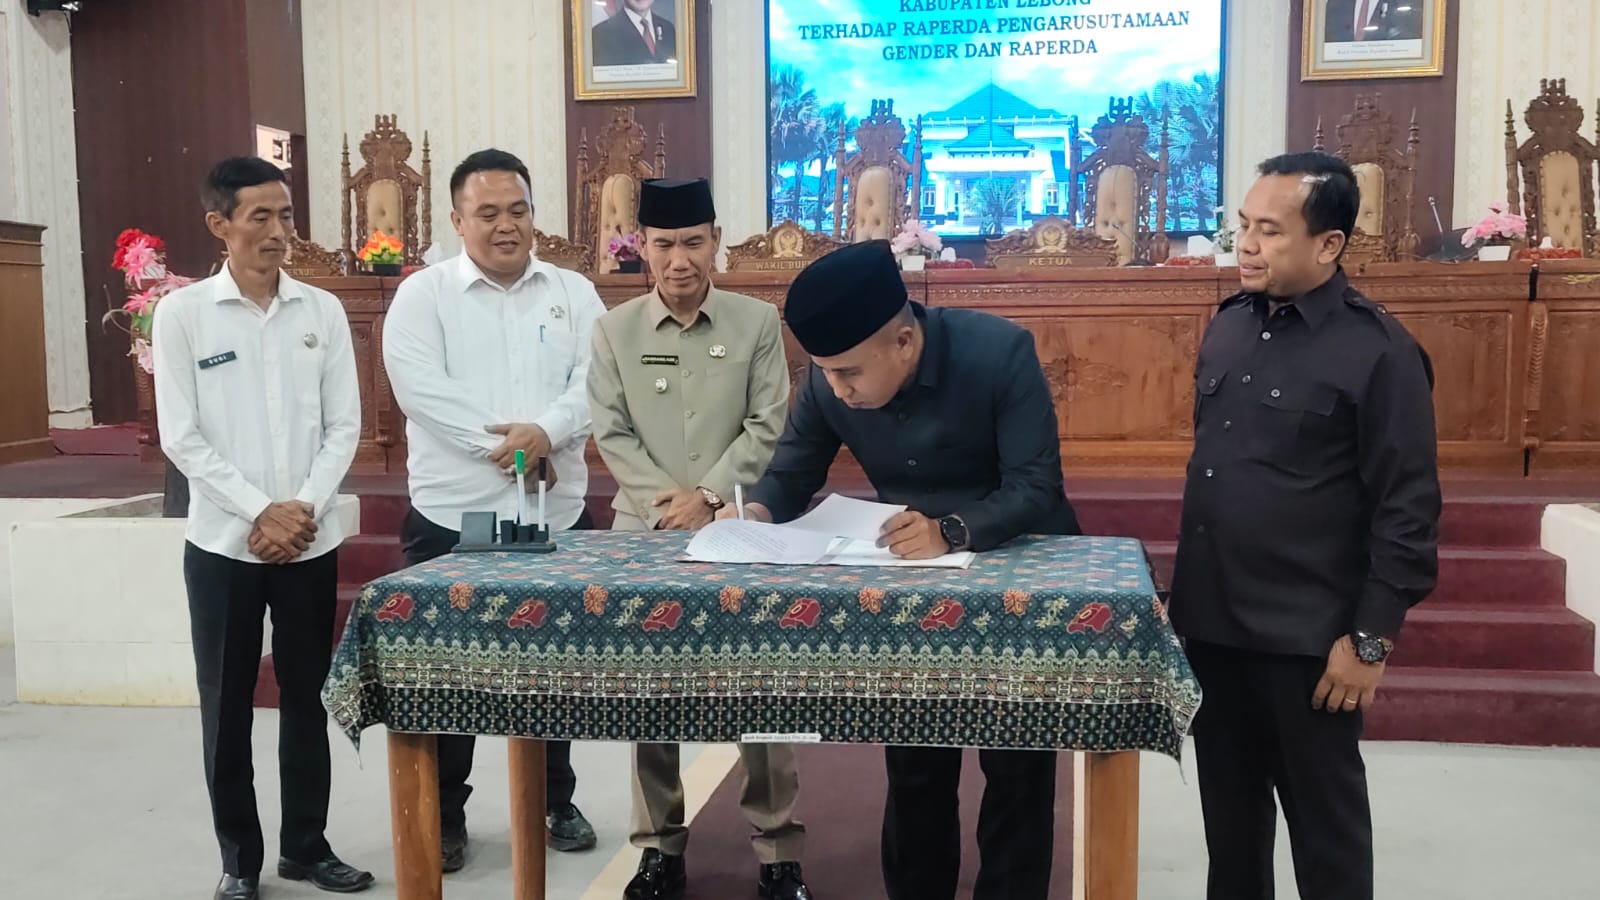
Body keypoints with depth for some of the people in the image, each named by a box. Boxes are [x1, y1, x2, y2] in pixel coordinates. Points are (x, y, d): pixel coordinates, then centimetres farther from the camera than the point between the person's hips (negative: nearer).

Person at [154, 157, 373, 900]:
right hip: (223, 542, -2)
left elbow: (343, 426, 3)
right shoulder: (182, 313, -3)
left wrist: (303, 510, -9)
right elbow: (181, 438, -6)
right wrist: (259, 512, -13)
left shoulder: (323, 311, 3)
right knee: (227, 706, 7)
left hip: (311, 542, 2)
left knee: (307, 697, 11)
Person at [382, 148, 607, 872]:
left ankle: (557, 800, 31)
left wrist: (547, 431, -22)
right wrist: (502, 445, -19)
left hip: (558, 516, 3)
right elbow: (421, 388, -14)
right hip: (453, 517, -2)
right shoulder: (422, 294, -1)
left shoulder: (574, 293, 8)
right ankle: (443, 813, 23)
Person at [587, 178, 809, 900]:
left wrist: (708, 496, -11)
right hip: (646, 530, 1)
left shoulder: (758, 322, 2)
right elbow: (611, 433, 1)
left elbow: (768, 428, -2)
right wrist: (666, 504, -10)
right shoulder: (615, 330, 4)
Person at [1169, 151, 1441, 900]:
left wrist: (1371, 640, -13)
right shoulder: (1227, 327, 7)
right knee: (1228, 806, 19)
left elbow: (1407, 512, -12)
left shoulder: (1378, 352, -13)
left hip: (1307, 639, -6)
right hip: (1210, 623, 6)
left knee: (1323, 816, 10)